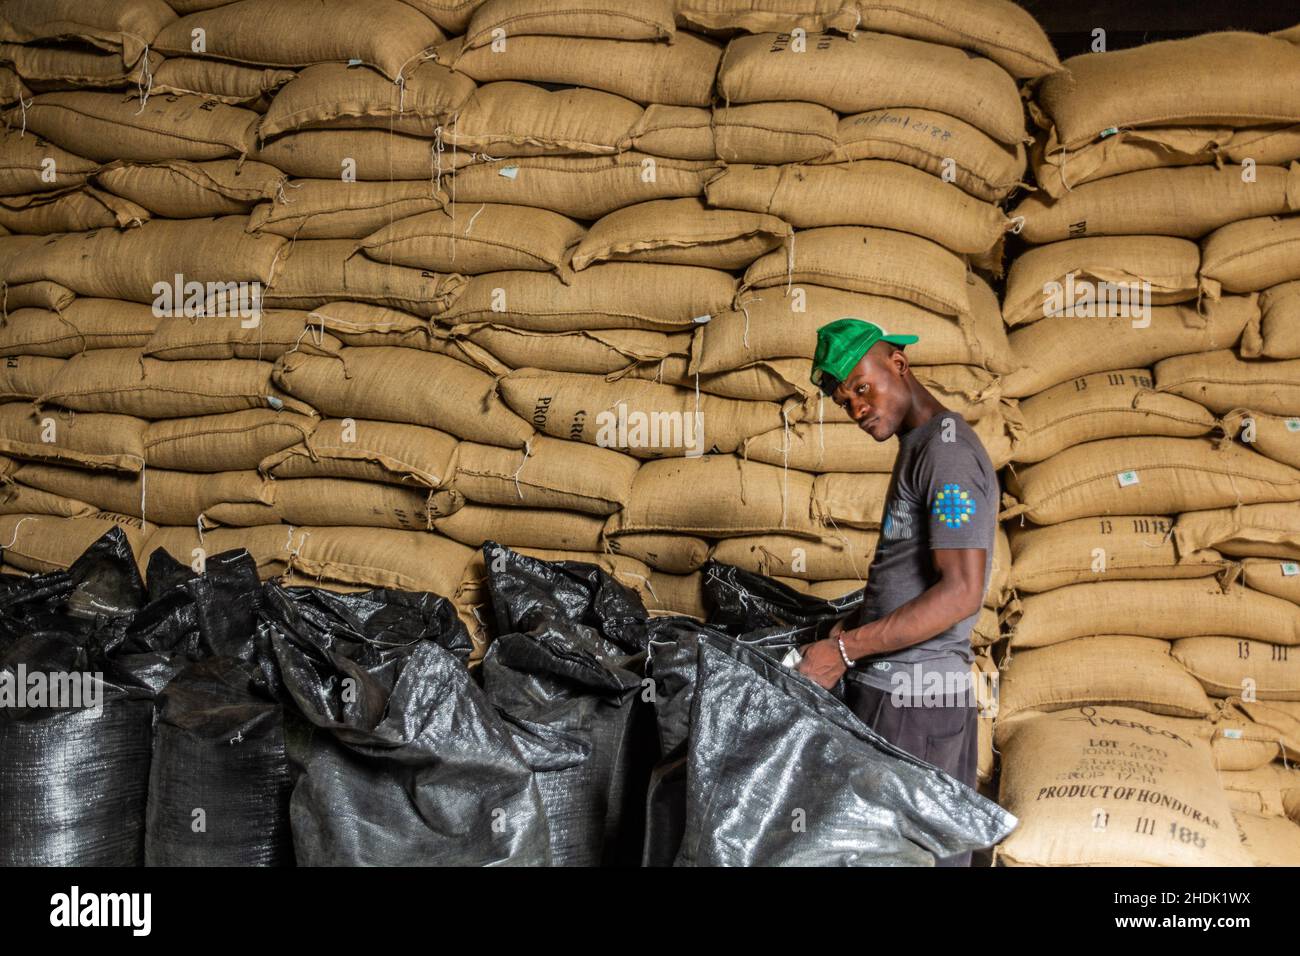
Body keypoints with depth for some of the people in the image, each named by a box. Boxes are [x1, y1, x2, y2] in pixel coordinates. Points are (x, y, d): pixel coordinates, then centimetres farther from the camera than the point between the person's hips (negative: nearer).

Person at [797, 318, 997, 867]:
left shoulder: (947, 451, -15)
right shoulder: (916, 446, 18)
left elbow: (962, 593, -23)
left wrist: (845, 649, -22)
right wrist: (855, 621, 10)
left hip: (912, 698, -10)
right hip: (883, 685, 10)